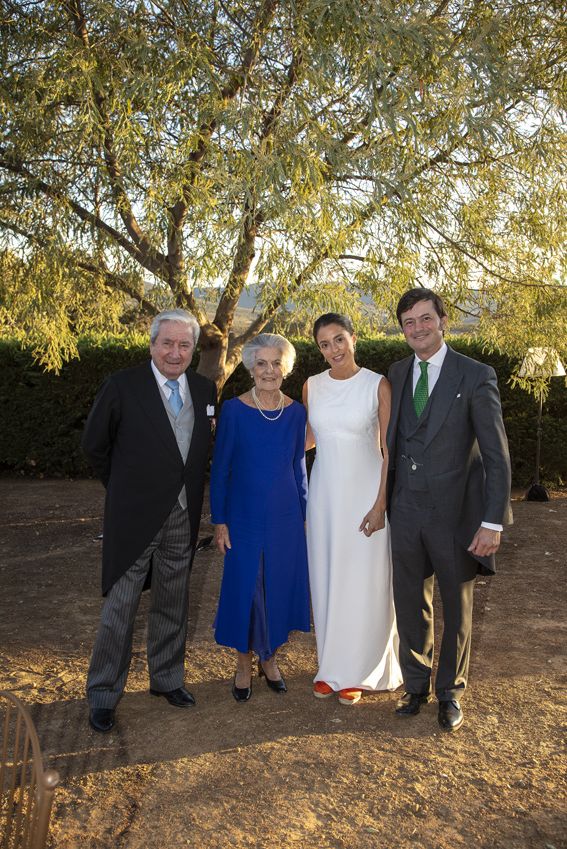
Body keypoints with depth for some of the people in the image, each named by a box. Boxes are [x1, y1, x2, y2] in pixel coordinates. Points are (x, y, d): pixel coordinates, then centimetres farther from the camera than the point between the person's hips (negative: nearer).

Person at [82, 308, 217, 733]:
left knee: (173, 602, 17)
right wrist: (123, 487, 5)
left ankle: (167, 678, 35)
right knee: (120, 605, 4)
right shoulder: (123, 386, -10)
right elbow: (94, 443, 0)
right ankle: (103, 693, 21)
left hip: (183, 516, 4)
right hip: (135, 516, -4)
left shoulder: (205, 389, 3)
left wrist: (189, 489, 6)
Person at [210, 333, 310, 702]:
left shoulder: (295, 411, 0)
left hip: (286, 518, 3)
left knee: (280, 588, 11)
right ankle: (244, 664, 28)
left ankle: (270, 658, 33)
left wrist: (305, 515, 9)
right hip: (244, 517, -2)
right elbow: (220, 468, -5)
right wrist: (219, 520, -6)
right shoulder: (234, 410, -8)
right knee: (244, 588, 6)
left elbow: (298, 465, 9)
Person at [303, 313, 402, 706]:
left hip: (366, 492, -4)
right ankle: (332, 667, 28)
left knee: (363, 583, 5)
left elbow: (390, 451, -8)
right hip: (325, 492, 4)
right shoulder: (312, 386, 4)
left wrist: (380, 504, -13)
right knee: (326, 581, 11)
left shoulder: (378, 385, -8)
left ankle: (357, 672, 23)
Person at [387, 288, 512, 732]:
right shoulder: (397, 374, 6)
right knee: (410, 605, 15)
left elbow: (497, 455, -11)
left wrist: (493, 522, -16)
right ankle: (416, 685, 36)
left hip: (455, 512, -4)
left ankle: (450, 692, 34)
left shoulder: (476, 376, -10)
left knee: (457, 609, 14)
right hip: (407, 511, 4)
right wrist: (387, 500, 9)